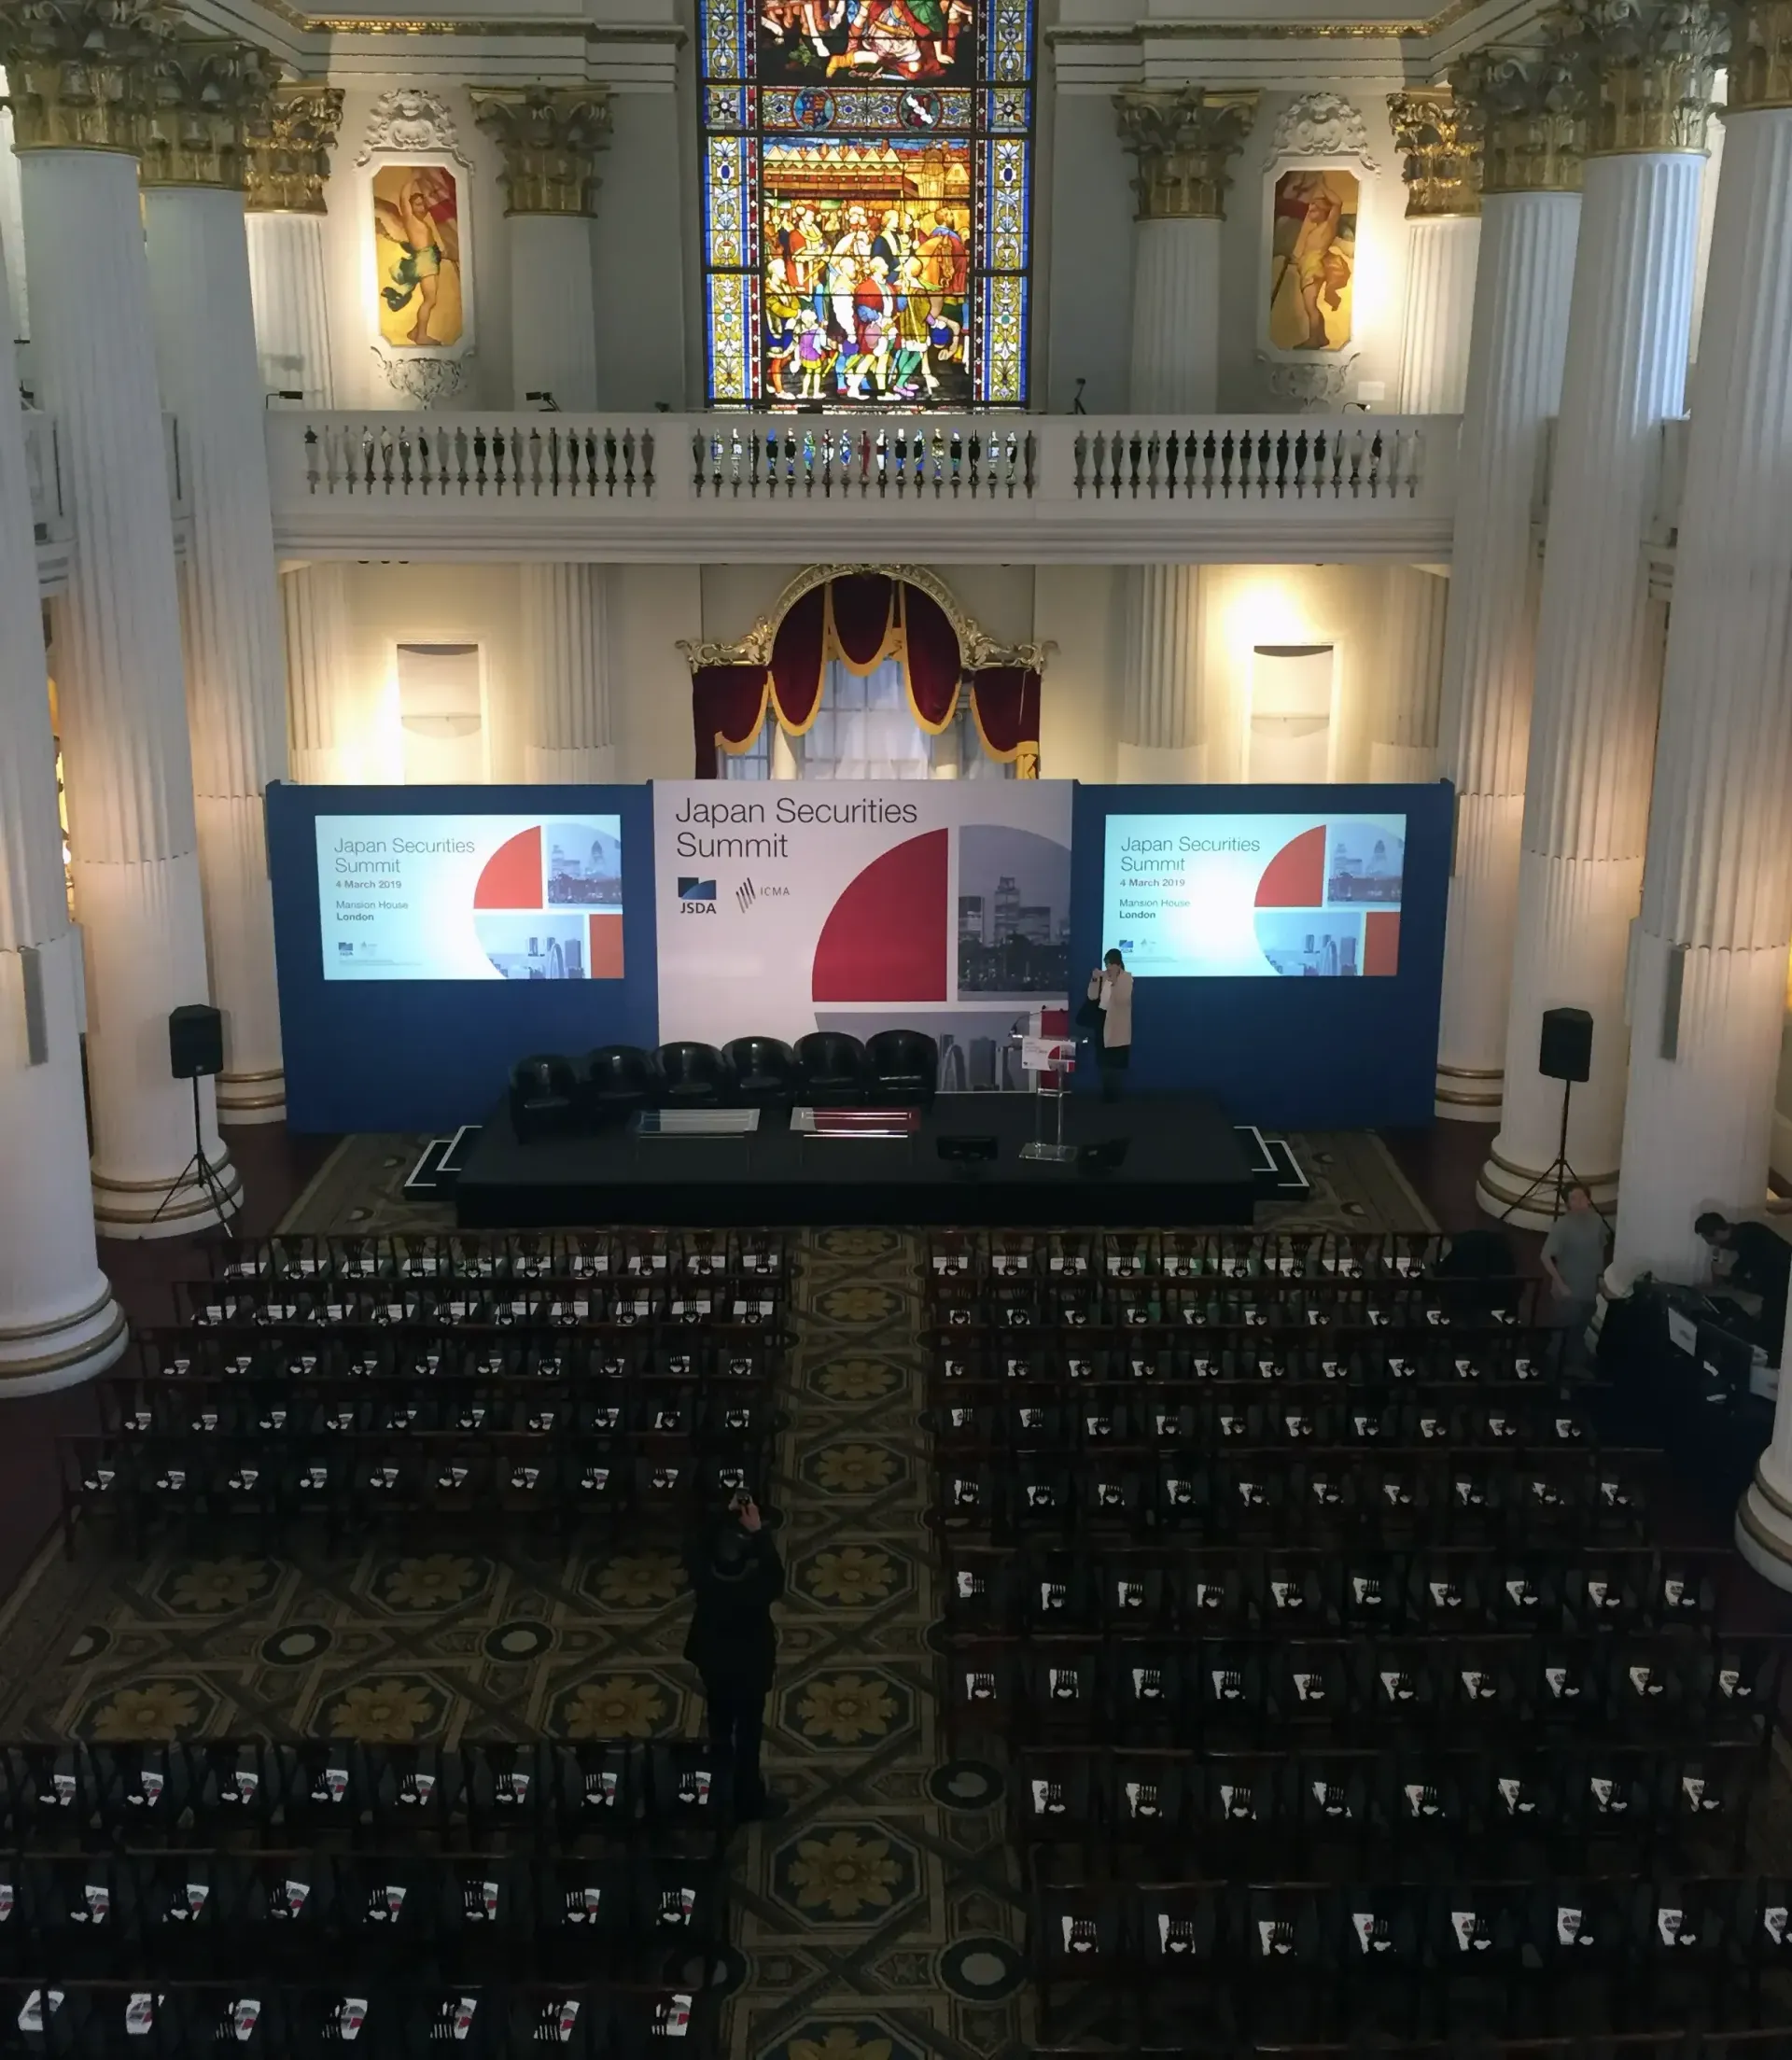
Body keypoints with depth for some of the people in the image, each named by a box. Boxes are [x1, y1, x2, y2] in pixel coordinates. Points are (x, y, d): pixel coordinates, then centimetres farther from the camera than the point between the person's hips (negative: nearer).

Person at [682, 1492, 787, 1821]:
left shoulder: (702, 1575, -28)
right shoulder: (755, 1588, -37)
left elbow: (698, 1546, -6)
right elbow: (776, 1577, -15)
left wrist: (728, 1516, -11)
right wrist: (758, 1531, -23)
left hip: (712, 1660, 4)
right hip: (749, 1666, -4)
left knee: (720, 1725, 26)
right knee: (748, 1732, 17)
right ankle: (748, 1800, 34)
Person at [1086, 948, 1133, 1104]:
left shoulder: (1127, 977, -6)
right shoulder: (1103, 976, 6)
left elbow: (1122, 999, -19)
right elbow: (1092, 997, -1)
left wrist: (1114, 981, -26)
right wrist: (1094, 979, -13)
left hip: (1117, 1026, -5)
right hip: (1102, 1021, 5)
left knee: (1115, 1063, -4)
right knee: (1104, 1061, 6)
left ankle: (1113, 1095, 4)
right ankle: (1106, 1094, 14)